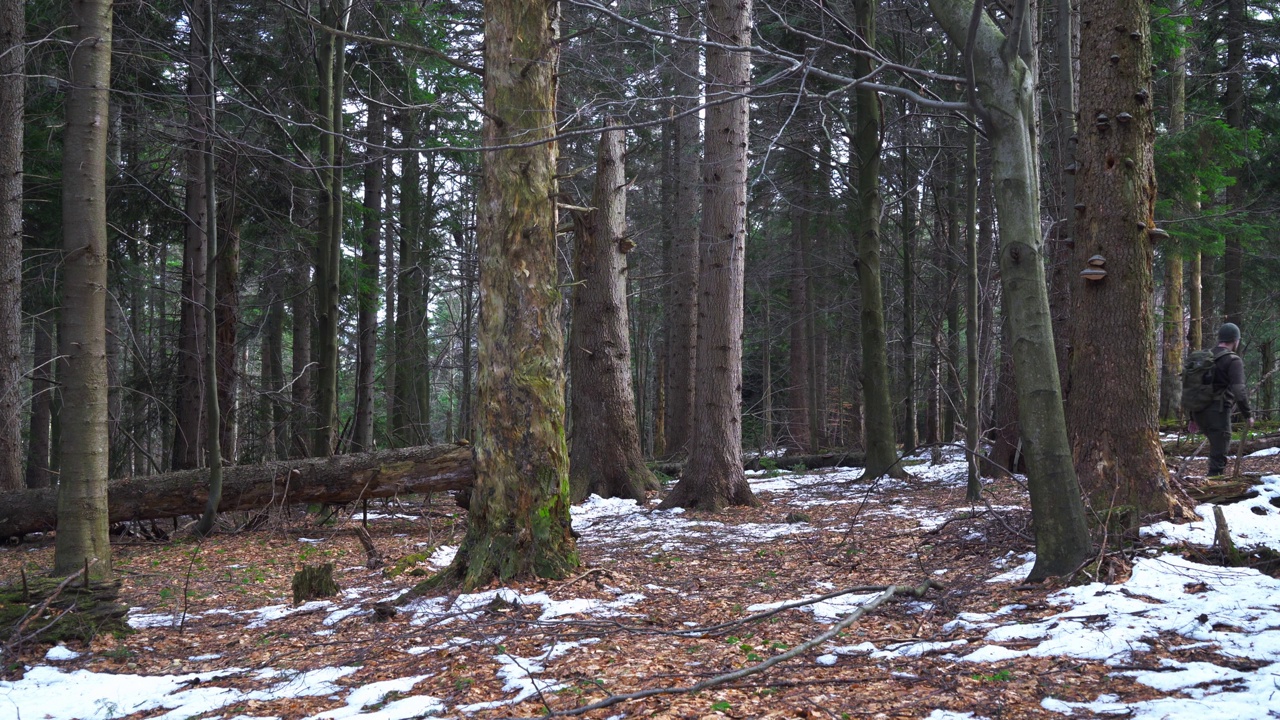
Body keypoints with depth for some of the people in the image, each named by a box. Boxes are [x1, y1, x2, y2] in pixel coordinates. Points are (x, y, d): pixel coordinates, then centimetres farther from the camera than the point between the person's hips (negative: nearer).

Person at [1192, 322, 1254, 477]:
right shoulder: (1233, 360, -6)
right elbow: (1238, 391, -16)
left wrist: (1192, 418, 24)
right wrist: (1248, 415, -5)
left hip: (1199, 412, 8)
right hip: (1218, 412, -8)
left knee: (1218, 448, 24)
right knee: (1218, 456, -5)